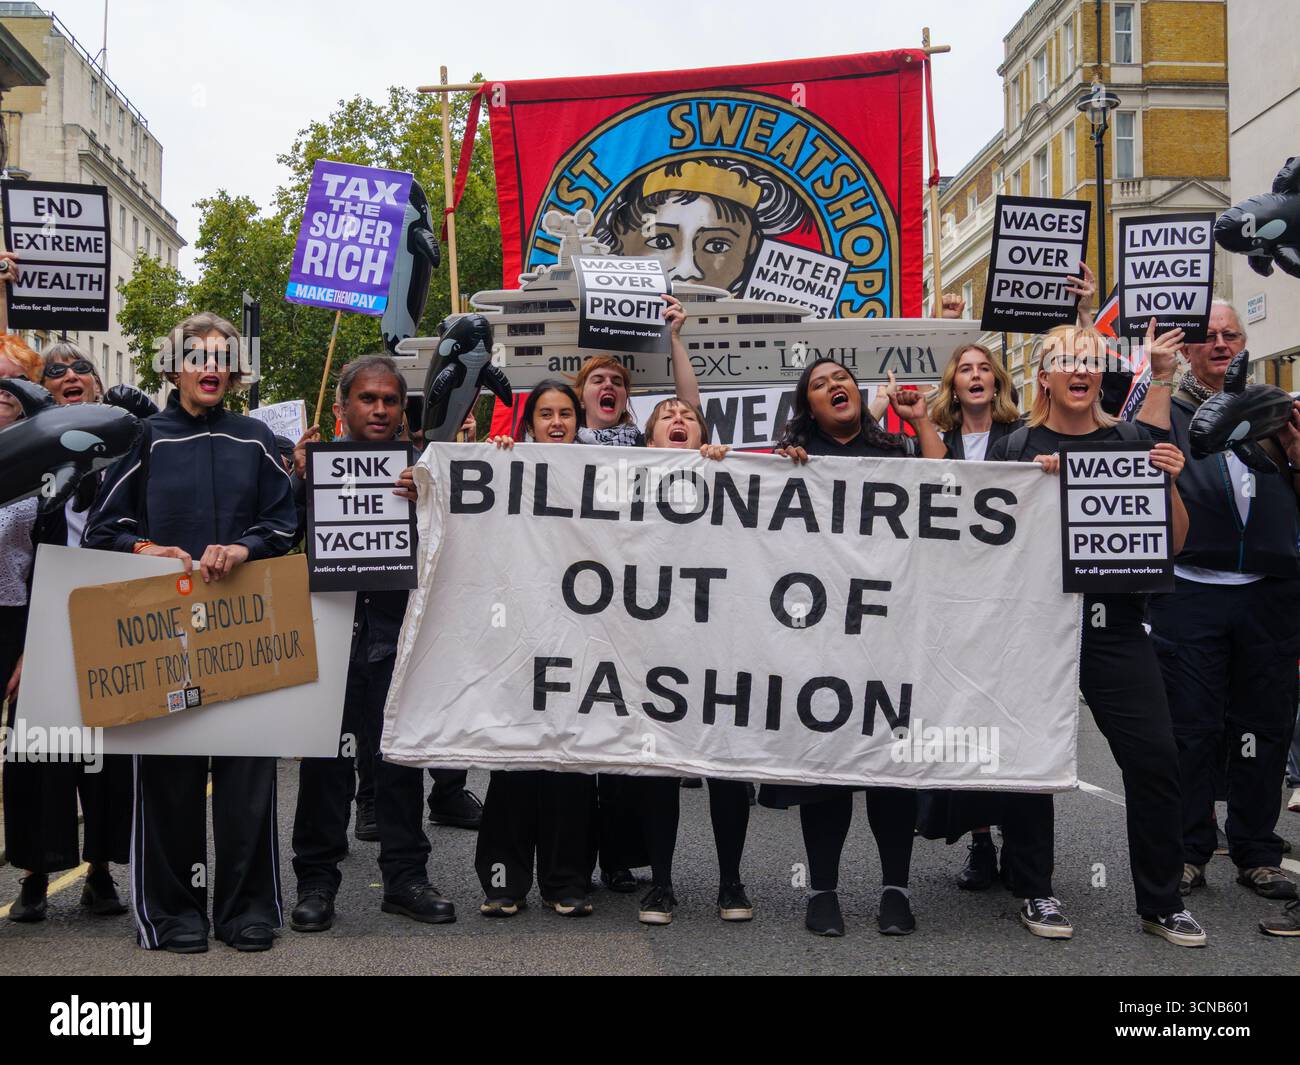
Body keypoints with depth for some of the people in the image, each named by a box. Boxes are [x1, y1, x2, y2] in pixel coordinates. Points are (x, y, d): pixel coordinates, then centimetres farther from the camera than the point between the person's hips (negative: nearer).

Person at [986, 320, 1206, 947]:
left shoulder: (1131, 441, 10)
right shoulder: (1016, 448, 4)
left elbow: (1173, 543, 11)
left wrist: (1170, 483, -6)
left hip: (1116, 623, 2)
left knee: (1154, 756, -2)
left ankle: (1160, 903, 12)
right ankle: (1034, 893, 19)